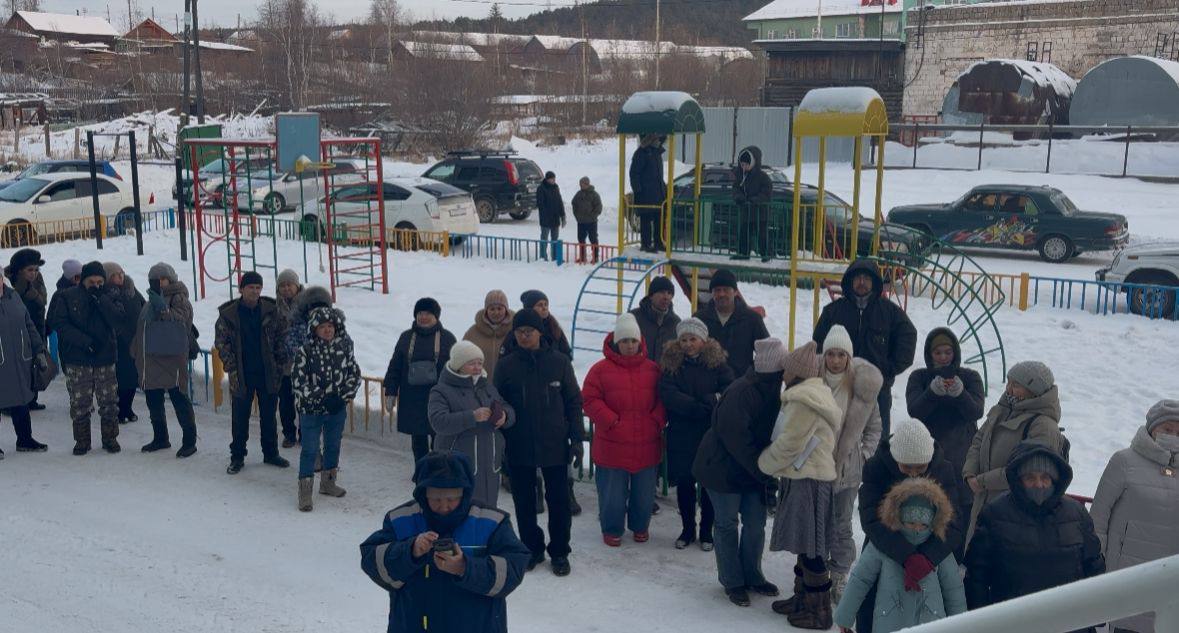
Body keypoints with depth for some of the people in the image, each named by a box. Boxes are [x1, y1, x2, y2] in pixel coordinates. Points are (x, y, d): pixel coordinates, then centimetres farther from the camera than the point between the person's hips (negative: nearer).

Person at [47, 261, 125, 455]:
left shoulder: (109, 298, 6)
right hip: (77, 360, -1)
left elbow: (119, 318, -9)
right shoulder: (67, 297, 0)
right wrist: (85, 341, -14)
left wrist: (101, 299, -17)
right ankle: (82, 440, 15)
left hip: (105, 358, 2)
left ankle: (110, 438, 16)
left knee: (109, 401, 4)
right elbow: (60, 324, -8)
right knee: (79, 402, 4)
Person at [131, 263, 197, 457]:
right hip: (150, 359, 8)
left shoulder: (179, 298, -5)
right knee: (153, 401, 15)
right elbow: (141, 329, 26)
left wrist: (163, 310, -37)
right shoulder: (150, 302, 19)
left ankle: (189, 441, -2)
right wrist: (137, 353, 22)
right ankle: (160, 438, 28)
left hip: (172, 358, -8)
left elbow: (181, 318, -23)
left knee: (179, 399, -7)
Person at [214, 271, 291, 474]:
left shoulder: (271, 310, -1)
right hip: (242, 375, -2)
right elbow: (221, 343, 0)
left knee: (269, 415, 12)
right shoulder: (228, 314, -5)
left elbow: (282, 335, 9)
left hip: (268, 373, 2)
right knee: (240, 417, 5)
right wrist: (231, 368, -7)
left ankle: (271, 453, 26)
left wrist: (280, 361, 3)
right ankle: (237, 456, 18)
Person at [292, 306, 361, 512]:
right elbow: (298, 381, -12)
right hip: (311, 410, -4)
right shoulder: (306, 350, -12)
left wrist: (344, 396, -8)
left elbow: (355, 374, 5)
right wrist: (322, 397, -17)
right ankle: (305, 490, 8)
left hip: (337, 409, 4)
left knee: (333, 446, 17)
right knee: (310, 450, -1)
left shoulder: (344, 346, -1)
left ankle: (328, 483, 36)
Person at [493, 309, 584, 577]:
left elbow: (573, 402, 2)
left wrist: (577, 438, -3)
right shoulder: (506, 365, -1)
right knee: (524, 501, 11)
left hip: (555, 444, -1)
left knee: (558, 500, 7)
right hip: (519, 446, 1)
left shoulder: (559, 362, -3)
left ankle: (559, 552, 21)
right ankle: (532, 548, 27)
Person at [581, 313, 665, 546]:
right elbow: (590, 400, -7)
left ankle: (640, 526, 35)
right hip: (612, 446, -2)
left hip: (646, 445, 3)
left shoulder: (653, 369, 5)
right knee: (612, 493, 7)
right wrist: (612, 422, -15)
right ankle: (612, 529, 26)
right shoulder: (600, 369, -4)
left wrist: (656, 422, -6)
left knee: (644, 492, 13)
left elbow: (662, 400, 9)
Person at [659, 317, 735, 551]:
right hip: (681, 435, 1)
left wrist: (706, 401, -24)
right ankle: (687, 529, 25)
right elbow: (667, 395, -12)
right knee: (684, 483, 10)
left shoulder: (717, 363, -1)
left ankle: (707, 531, 21)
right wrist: (700, 407, -20)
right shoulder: (671, 363, 1)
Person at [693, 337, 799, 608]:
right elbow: (736, 439, -26)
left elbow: (768, 432, 9)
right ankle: (732, 582, 20)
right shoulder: (741, 392, -26)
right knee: (727, 524, 6)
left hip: (754, 471, 8)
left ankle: (752, 575, 29)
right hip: (724, 469, -8)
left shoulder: (771, 390, 2)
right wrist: (765, 473, -22)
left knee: (756, 524, 12)